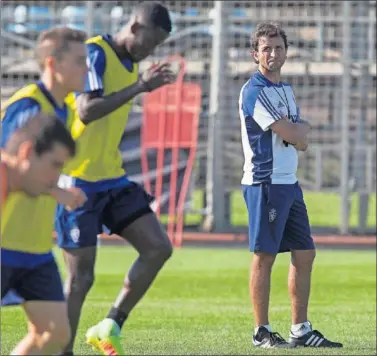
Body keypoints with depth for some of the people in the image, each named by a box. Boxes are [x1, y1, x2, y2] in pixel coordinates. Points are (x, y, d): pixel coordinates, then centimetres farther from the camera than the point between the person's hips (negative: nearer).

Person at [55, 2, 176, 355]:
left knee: (158, 248, -2)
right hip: (77, 180, -8)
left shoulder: (130, 63, 12)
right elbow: (86, 111, -29)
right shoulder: (94, 54, -15)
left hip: (112, 179, 8)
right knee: (81, 276, -5)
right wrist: (139, 86, -29)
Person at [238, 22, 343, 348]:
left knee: (305, 254, 8)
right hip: (265, 183, -9)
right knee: (265, 256, -6)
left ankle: (301, 330, 13)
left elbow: (301, 142, 13)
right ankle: (262, 331, -2)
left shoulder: (286, 90, 17)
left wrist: (296, 131, -8)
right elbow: (293, 134, -17)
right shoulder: (255, 92, -11)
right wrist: (303, 127, 4)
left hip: (290, 182, 9)